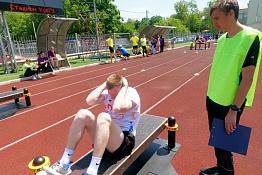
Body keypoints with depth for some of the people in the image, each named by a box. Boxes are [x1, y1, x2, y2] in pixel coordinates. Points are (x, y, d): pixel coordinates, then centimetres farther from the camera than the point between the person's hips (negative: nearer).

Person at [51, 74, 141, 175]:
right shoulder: (108, 92, 5)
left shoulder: (132, 94, -11)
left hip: (125, 142, -6)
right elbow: (90, 101, -12)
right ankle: (64, 164, -11)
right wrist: (104, 84, -8)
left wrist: (125, 86, -21)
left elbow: (117, 108, -32)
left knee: (103, 117, -33)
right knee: (83, 114, -13)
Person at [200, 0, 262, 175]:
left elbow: (247, 78, -18)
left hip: (229, 105, -7)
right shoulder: (222, 39, 7)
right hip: (213, 100, 7)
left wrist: (233, 110, -19)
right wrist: (211, 95, 14)